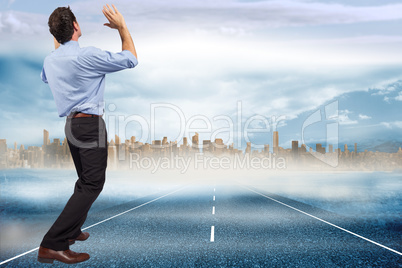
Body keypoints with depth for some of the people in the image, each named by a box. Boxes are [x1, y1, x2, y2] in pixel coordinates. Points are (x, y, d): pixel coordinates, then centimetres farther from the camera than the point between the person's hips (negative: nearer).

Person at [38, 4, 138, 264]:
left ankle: (71, 230, 27)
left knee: (85, 180, 20)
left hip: (71, 123, 9)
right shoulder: (88, 56, -15)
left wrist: (57, 41, 33)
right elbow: (130, 59, -8)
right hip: (90, 124, -9)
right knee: (92, 184, -6)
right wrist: (122, 26, 4)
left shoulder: (50, 60, 8)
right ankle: (53, 244, -8)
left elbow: (45, 76, 33)